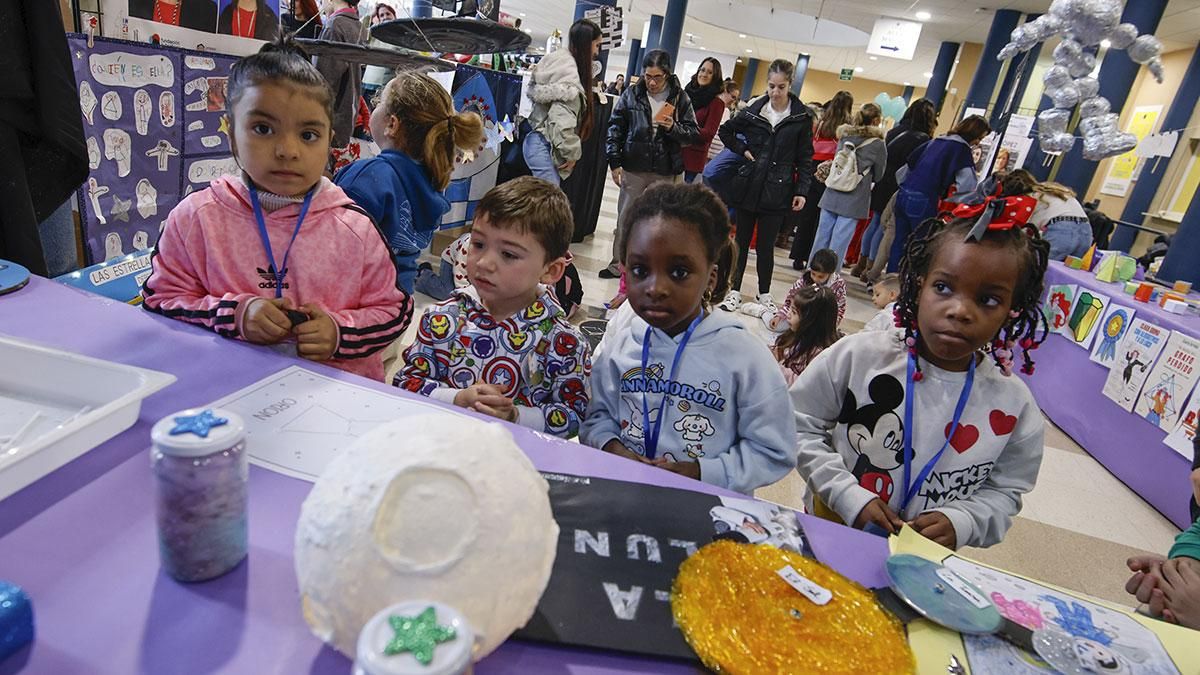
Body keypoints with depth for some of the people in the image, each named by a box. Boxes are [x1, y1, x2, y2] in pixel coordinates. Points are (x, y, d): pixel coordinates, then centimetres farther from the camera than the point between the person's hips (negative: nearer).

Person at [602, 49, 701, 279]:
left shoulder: (680, 98, 1)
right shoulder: (632, 94, 3)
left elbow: (693, 134, 4)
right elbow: (615, 128, 7)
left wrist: (674, 128, -16)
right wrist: (614, 162, 0)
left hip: (665, 173, -1)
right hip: (633, 168, 1)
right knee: (625, 218, 7)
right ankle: (618, 264, 19)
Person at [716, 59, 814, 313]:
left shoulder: (802, 117, -2)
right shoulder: (753, 111, 1)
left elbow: (805, 158, 2)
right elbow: (726, 131, 16)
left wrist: (802, 190, -4)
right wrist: (743, 150, 2)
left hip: (777, 191, -1)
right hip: (748, 187, 2)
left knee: (766, 246, 4)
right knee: (742, 241, 10)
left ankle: (764, 294, 22)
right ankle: (735, 290, 21)